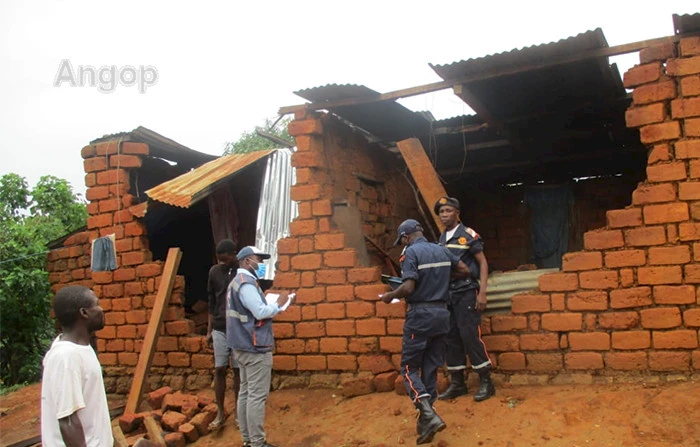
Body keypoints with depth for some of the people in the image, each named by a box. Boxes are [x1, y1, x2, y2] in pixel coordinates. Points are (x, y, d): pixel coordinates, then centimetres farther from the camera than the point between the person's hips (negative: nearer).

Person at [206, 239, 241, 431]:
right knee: (219, 370, 3)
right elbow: (212, 302, 9)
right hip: (220, 329, 3)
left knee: (238, 370, 5)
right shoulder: (214, 272, 3)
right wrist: (209, 330, 9)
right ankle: (220, 412, 15)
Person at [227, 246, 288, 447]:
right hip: (255, 347, -10)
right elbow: (260, 312, -22)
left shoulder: (237, 281, 16)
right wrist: (278, 304, -8)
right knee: (257, 396, -6)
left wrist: (269, 304, 8)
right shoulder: (246, 283, -16)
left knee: (246, 392, 12)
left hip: (243, 346, 10)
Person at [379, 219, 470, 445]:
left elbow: (408, 287, -19)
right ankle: (425, 420, 14)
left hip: (419, 315, -6)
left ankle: (428, 414, -16)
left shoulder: (410, 252, -10)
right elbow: (466, 270, 16)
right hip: (441, 314, 6)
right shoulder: (442, 250, 10)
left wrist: (390, 296, -2)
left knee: (409, 367, 2)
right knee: (430, 368, 12)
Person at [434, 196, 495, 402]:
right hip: (447, 293, 6)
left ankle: (486, 382, 3)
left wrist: (482, 293, -11)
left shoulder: (468, 235, -3)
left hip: (466, 291, -6)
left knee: (470, 335, -8)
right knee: (451, 337, 7)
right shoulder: (441, 238, 13)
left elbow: (483, 263, -3)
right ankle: (457, 383, 16)